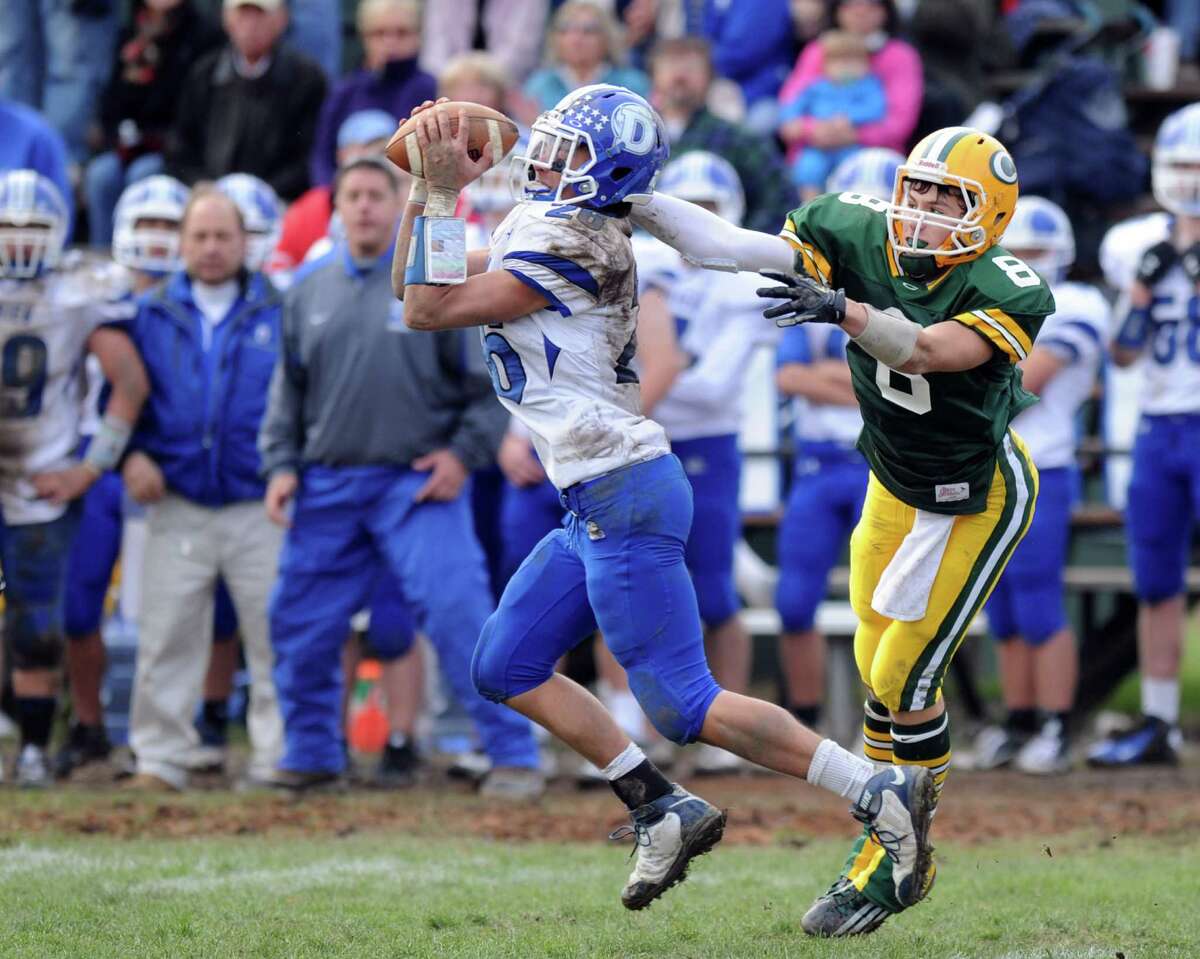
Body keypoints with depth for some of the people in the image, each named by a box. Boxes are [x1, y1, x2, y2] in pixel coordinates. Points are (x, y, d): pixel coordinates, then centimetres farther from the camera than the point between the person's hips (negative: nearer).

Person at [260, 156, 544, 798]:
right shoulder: (310, 288, 11)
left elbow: (496, 377, 0)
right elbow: (289, 386, 19)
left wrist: (465, 452, -9)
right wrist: (282, 462, 8)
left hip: (418, 482, -5)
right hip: (328, 486, 5)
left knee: (459, 615, -15)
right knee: (300, 624, 8)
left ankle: (513, 755, -10)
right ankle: (311, 754, 25)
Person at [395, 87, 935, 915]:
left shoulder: (571, 247, -15)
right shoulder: (535, 228, 14)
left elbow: (428, 311, -17)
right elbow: (414, 288, 20)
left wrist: (443, 194, -13)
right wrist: (426, 187, 9)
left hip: (624, 496, -10)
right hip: (601, 501, 10)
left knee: (684, 705, -11)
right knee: (506, 668, 14)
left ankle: (882, 796, -11)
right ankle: (665, 812, 13)